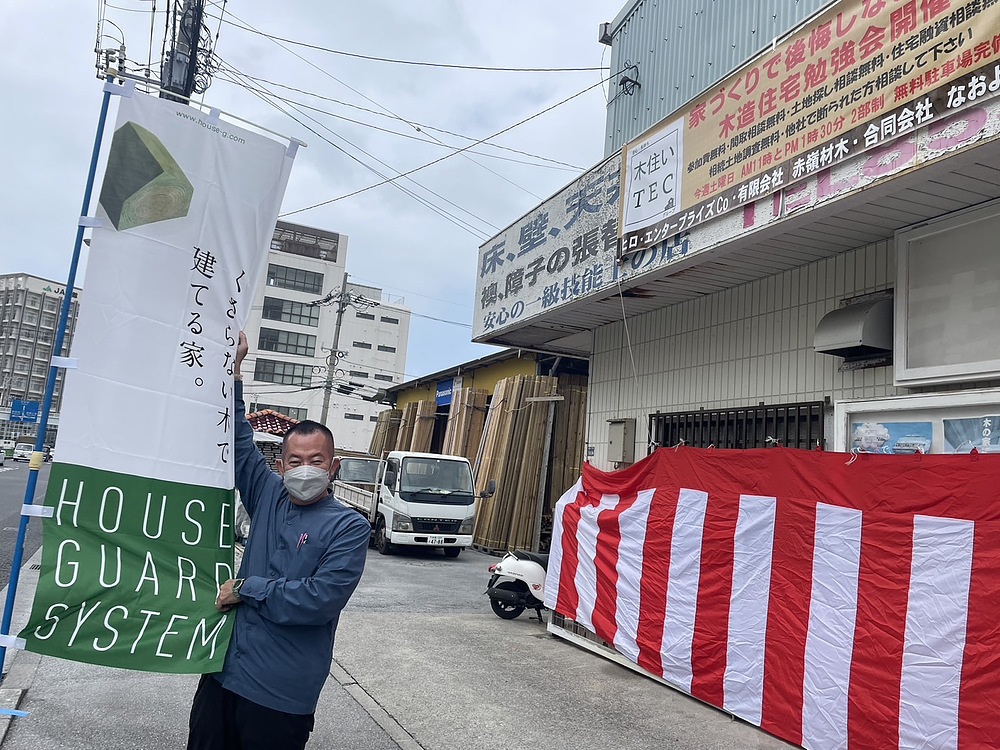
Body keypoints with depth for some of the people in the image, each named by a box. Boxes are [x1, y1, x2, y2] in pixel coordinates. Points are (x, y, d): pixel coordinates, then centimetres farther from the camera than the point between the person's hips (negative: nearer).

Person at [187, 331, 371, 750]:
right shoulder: (269, 497, 4)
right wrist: (232, 368, 3)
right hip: (223, 672, 5)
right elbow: (237, 440, 9)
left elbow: (321, 599, -21)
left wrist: (246, 588, -13)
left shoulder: (349, 527, -11)